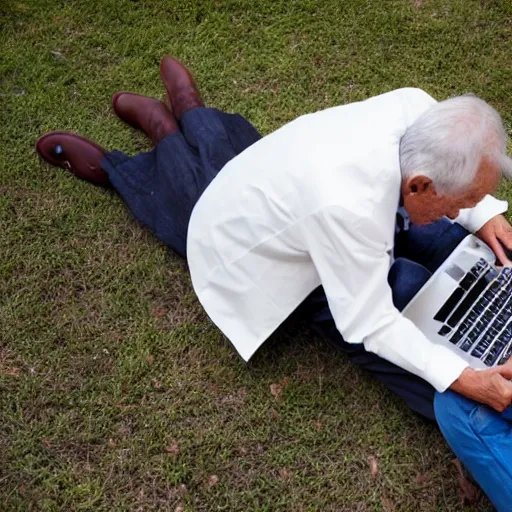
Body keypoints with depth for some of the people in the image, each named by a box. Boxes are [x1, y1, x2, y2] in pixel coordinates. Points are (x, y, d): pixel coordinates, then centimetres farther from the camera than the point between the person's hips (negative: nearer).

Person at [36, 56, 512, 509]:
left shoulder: (416, 107, -30)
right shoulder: (349, 207, -50)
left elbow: (459, 170, -5)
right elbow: (369, 324, -37)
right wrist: (459, 377, -39)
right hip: (239, 245, -4)